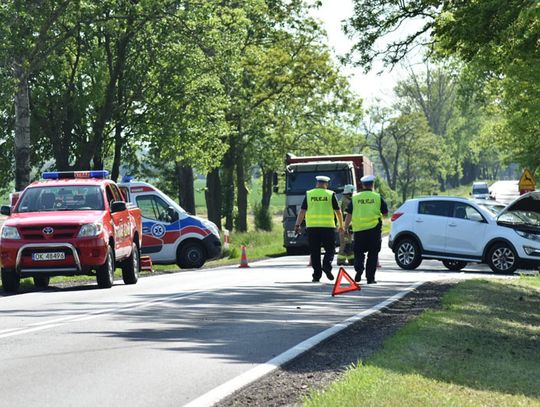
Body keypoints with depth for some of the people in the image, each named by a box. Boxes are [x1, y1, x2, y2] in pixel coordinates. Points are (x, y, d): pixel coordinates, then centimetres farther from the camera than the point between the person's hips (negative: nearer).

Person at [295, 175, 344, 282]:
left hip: (312, 226, 2)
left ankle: (316, 275, 4)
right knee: (330, 249, 7)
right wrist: (341, 225, 15)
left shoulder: (309, 194, 6)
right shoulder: (331, 194, 2)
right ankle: (327, 265, -18)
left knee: (314, 251, 6)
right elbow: (338, 212, 4)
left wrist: (297, 225, 3)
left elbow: (302, 211, 2)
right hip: (328, 226, -2)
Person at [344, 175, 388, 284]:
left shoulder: (355, 197, 4)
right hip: (374, 229, -1)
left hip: (358, 229, 1)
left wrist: (345, 228, 10)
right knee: (373, 254, 7)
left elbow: (349, 215, 3)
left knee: (358, 252, 10)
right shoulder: (378, 197, 2)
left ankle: (359, 268, -16)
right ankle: (370, 277, 5)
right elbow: (385, 213, 6)